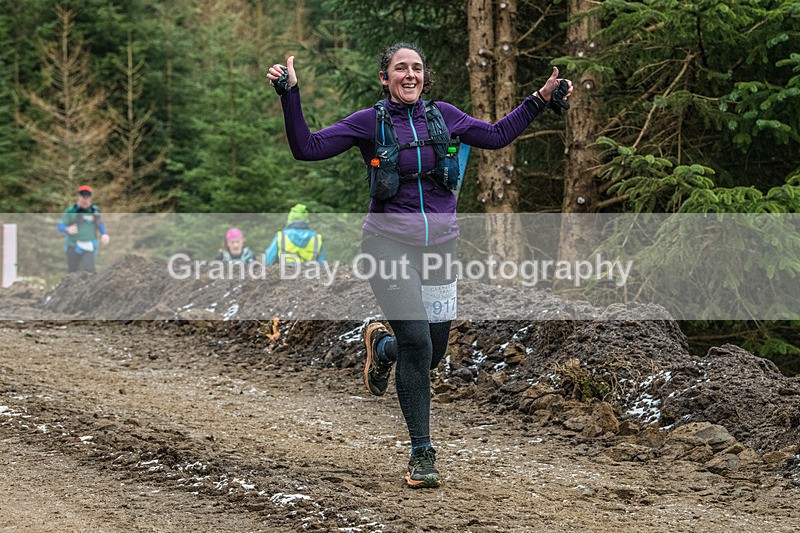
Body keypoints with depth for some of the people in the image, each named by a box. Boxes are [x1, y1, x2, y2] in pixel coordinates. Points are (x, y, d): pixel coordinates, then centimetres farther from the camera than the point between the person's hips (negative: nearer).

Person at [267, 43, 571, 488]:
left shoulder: (443, 116, 7)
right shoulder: (369, 122, -1)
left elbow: (496, 135, 21)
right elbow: (307, 147, -5)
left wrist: (540, 100, 15)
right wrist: (290, 96, -15)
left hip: (440, 242, 4)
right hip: (390, 241, -4)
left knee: (432, 354, 6)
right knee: (417, 344, -17)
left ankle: (382, 345, 42)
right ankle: (422, 453, -5)